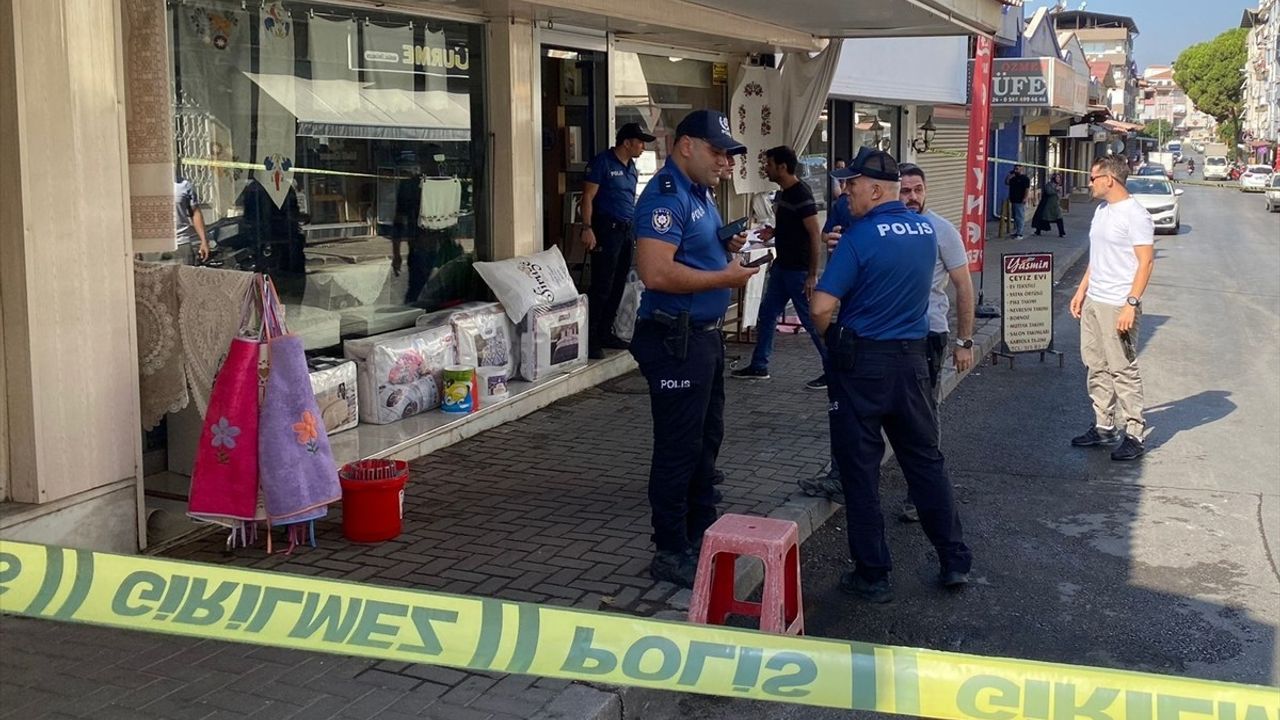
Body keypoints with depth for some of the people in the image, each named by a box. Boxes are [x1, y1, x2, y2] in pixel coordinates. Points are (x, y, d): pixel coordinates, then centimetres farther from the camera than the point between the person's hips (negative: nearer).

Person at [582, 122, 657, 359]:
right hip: (607, 230, -8)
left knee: (618, 285, 10)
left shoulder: (632, 168, 17)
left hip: (627, 230, 8)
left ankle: (605, 333, 18)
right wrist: (587, 228, -18)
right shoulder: (602, 162, -7)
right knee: (601, 286, -10)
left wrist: (636, 230, 18)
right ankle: (590, 337, -7)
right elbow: (588, 197, -10)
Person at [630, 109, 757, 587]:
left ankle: (701, 531, 33)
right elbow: (656, 272, -30)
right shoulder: (666, 195, -18)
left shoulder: (699, 193, 14)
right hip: (676, 339, -11)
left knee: (706, 440, 19)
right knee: (679, 449, -2)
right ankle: (671, 553, 8)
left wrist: (727, 248, 6)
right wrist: (726, 277, -21)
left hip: (705, 334, 11)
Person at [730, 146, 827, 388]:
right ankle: (759, 366, 23)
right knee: (767, 315, 13)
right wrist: (773, 232, 4)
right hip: (781, 266, 9)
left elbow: (815, 235, -21)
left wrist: (812, 275, -22)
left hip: (799, 270, -9)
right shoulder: (781, 193, 9)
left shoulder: (801, 195, -19)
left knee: (812, 321, -3)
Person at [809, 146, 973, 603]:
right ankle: (955, 561, 20)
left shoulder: (861, 237, -16)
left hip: (861, 361, -6)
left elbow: (821, 308, -20)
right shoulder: (927, 231, 4)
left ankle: (872, 575, 11)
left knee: (860, 468, 4)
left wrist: (830, 339, 1)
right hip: (912, 357, 6)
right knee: (925, 459, 15)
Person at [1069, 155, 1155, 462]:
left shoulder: (1135, 215, -14)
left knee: (1123, 370, -4)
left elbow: (1146, 262, -17)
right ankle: (1104, 426, 22)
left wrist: (1131, 304, -23)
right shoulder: (1101, 211, 14)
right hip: (1093, 302, 9)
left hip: (1118, 306, -9)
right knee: (1098, 368, 13)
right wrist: (1081, 290, 19)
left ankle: (1134, 434, 2)